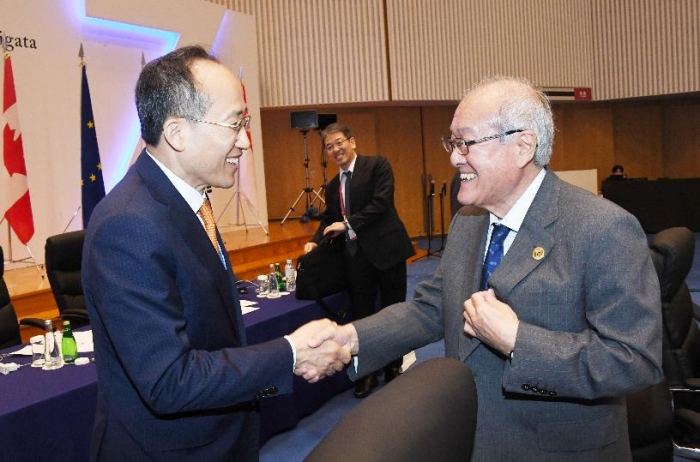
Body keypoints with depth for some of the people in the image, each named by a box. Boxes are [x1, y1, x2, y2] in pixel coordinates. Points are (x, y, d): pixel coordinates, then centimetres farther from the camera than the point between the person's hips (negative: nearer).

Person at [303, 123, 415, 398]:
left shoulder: (378, 165, -4)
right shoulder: (332, 187, 15)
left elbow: (382, 202, -15)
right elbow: (328, 219, 20)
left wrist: (347, 224, -14)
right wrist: (315, 241, 1)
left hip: (386, 251, -5)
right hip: (356, 257, 5)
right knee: (362, 316, 10)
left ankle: (393, 369, 26)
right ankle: (367, 373, 24)